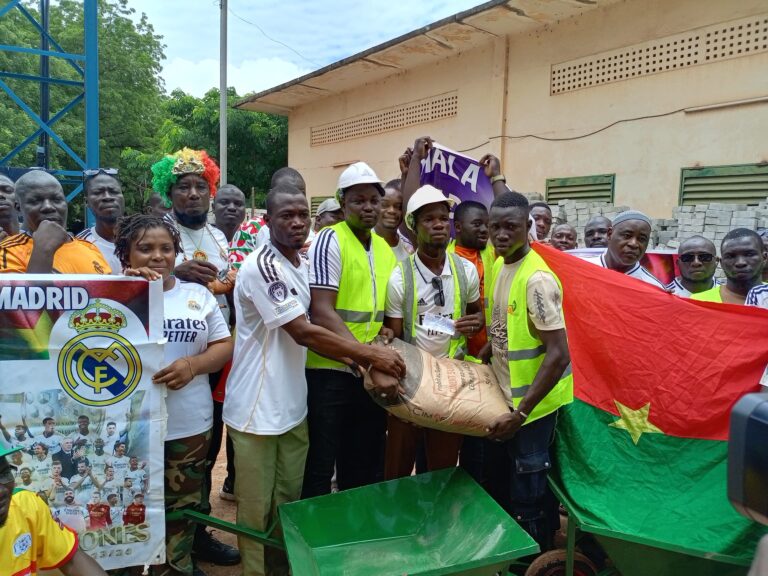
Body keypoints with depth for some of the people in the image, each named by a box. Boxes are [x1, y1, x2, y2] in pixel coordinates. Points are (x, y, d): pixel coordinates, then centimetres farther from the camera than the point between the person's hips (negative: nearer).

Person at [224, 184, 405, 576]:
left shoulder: (303, 267, 8)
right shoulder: (260, 266, -18)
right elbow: (303, 333, -23)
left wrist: (356, 358, -1)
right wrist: (370, 353, -19)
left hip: (292, 405, 8)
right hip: (256, 408, -7)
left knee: (290, 503, 18)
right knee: (257, 510, 8)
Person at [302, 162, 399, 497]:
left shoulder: (385, 248, 10)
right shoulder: (330, 240, -10)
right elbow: (321, 312, -19)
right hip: (330, 371, -6)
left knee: (365, 468, 18)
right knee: (320, 468, 6)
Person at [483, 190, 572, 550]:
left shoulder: (537, 279, -22)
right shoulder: (499, 265, 5)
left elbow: (558, 355, -25)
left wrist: (521, 413, -27)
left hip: (534, 403, -9)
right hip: (505, 396, 9)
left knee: (528, 499, 4)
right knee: (498, 486, 22)